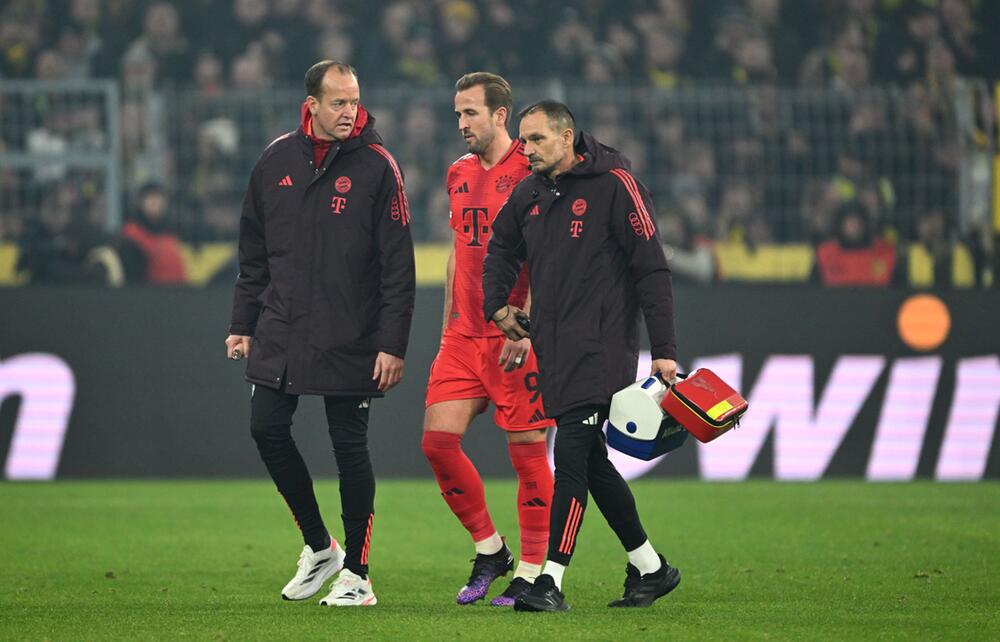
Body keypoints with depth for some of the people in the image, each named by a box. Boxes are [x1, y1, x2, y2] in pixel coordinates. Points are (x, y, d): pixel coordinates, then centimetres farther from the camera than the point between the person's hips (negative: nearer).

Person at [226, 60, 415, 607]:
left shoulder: (376, 166, -6)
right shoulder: (277, 161, 7)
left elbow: (398, 265, -7)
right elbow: (253, 252, 16)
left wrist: (393, 345, -12)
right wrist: (242, 323, 12)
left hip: (349, 338, -4)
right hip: (280, 335, 4)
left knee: (349, 446, -1)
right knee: (267, 428, -1)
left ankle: (355, 572, 10)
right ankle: (318, 546, 18)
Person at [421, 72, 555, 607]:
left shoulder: (529, 171, -8)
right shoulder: (459, 174, 15)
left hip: (517, 337, -7)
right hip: (464, 336, 7)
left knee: (527, 451, -2)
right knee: (438, 439, -2)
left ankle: (531, 572, 5)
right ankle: (488, 549, 14)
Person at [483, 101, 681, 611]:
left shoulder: (613, 184, -9)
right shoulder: (529, 194, 10)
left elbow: (652, 270, -10)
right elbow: (501, 248, 31)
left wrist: (663, 351, -14)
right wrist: (496, 305, 16)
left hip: (602, 348, -7)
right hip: (552, 349, 7)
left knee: (571, 456, -15)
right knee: (592, 463, 10)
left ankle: (551, 581, -17)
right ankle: (651, 568, 23)